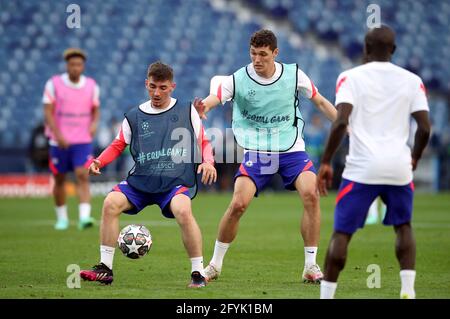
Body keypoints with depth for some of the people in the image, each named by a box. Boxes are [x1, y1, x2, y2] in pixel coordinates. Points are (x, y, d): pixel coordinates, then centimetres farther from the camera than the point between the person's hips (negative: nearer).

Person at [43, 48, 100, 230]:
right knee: (59, 180, 8)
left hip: (83, 141, 0)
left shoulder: (91, 85, 4)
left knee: (83, 176, -15)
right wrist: (58, 135, -19)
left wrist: (94, 123, -7)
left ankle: (84, 216, -24)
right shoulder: (54, 84, -4)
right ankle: (62, 218, 24)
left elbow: (95, 110, 15)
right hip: (59, 141, 0)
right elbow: (48, 112, -7)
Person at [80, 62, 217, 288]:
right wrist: (99, 161, -2)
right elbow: (117, 146, 16)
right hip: (140, 181, 3)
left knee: (183, 211, -33)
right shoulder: (134, 117, 11)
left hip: (176, 181, -3)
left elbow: (204, 142, 12)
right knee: (111, 203, -23)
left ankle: (198, 272, -18)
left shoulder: (187, 111, 8)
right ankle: (105, 268, -14)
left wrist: (208, 162, -8)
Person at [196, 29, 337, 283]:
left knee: (311, 194, -21)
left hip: (291, 148, 1)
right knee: (238, 205, -15)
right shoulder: (238, 80, -8)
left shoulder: (294, 74, -2)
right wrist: (201, 108, -45)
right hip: (256, 150, -1)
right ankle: (215, 264, 7)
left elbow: (320, 101, 11)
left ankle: (311, 266, -9)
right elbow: (212, 99, -22)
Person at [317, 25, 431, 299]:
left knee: (342, 233, 5)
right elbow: (425, 127, 4)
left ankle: (326, 296, 0)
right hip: (399, 167, 3)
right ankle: (408, 290, 8)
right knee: (403, 226, 22)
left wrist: (326, 162, -5)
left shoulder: (351, 77, 1)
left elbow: (341, 122, -11)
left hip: (363, 168, -3)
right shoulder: (412, 81, 8)